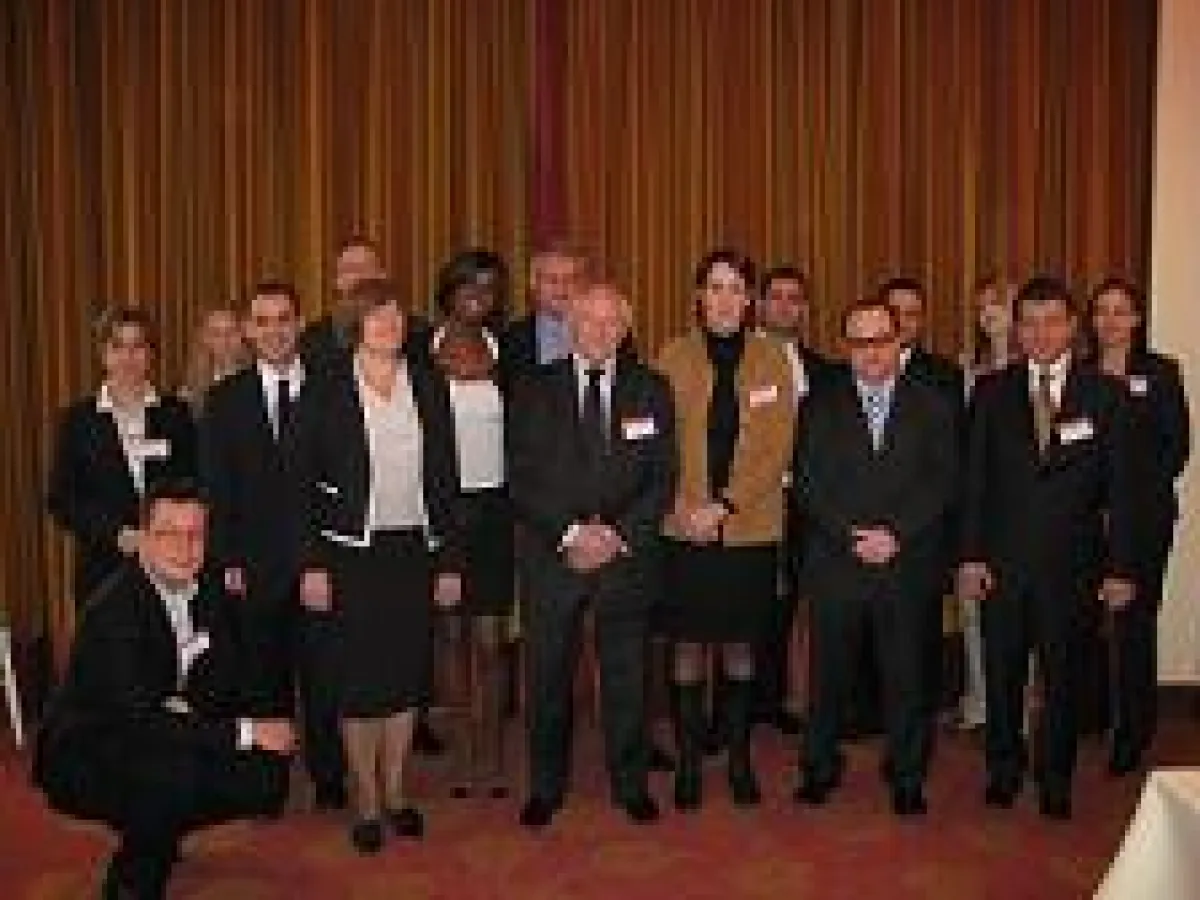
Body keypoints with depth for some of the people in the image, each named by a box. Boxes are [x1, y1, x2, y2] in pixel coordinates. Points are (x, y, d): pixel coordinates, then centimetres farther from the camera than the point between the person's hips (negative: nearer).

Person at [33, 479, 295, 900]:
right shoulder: (114, 608, -26)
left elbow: (227, 687, 3)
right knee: (173, 769, -35)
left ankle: (146, 834, 16)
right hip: (79, 759, -7)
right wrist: (245, 731, -32)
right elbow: (135, 721, -33)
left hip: (157, 739, 8)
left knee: (266, 776, -6)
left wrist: (183, 705, -20)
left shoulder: (208, 593, -3)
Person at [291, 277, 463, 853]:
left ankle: (396, 793, 27)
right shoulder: (324, 391, -4)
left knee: (408, 674, 11)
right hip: (352, 553, -3)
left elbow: (446, 478, 6)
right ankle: (366, 804, 19)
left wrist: (450, 561, 4)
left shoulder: (429, 386, 4)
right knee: (358, 678, 4)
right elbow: (304, 485, -4)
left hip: (414, 551, 3)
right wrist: (312, 565, -9)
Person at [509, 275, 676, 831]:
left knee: (626, 675, 8)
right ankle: (546, 787, 24)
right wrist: (570, 533, -13)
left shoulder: (651, 390, 5)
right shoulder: (534, 392, 3)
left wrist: (618, 534, -10)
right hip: (552, 553, 0)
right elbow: (522, 480, -2)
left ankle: (630, 784, 25)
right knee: (548, 676, 7)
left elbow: (662, 478, 2)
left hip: (627, 553, 1)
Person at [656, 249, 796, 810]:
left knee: (740, 647, 9)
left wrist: (727, 506, -11)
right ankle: (688, 762, 16)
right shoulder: (673, 358, 2)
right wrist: (688, 509, -12)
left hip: (750, 528, 1)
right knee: (688, 647, 4)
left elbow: (777, 448, -2)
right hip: (684, 529, 0)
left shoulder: (771, 360, 3)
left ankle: (740, 759, 22)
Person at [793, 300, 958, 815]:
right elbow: (808, 484, 0)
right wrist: (853, 536, -11)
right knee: (829, 671, 7)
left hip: (907, 563, 0)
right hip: (836, 562, 1)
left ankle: (907, 778, 18)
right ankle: (820, 768, 23)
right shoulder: (822, 408, 8)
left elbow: (942, 482, -1)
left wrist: (896, 535, -11)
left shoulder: (931, 407, 7)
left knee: (905, 675, 4)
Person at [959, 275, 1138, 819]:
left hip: (1072, 562, -1)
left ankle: (1055, 779, 27)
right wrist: (971, 555, -4)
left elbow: (1120, 487, -1)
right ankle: (1003, 769, 30)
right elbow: (975, 479, 2)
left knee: (1063, 674, 9)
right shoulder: (991, 391, 3)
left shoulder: (1104, 394, 0)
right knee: (1002, 671, 11)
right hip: (1003, 559, 1)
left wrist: (1120, 567, -5)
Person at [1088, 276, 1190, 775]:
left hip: (1145, 514, -2)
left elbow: (1177, 444, -1)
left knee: (1135, 620, 1)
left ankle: (1132, 734, 11)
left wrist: (1138, 492, -9)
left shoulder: (1160, 372, 3)